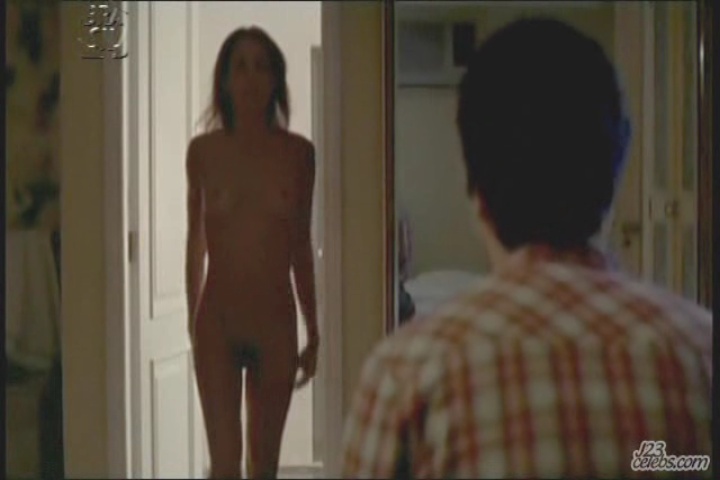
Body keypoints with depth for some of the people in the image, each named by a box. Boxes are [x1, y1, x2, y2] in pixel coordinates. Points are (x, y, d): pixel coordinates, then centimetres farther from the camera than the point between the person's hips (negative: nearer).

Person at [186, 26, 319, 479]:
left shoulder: (298, 152, 0)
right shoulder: (203, 151, -2)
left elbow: (301, 246, 6)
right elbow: (196, 241, 7)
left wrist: (313, 330, 8)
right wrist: (192, 320, 10)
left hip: (276, 320, 1)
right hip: (218, 320, -1)